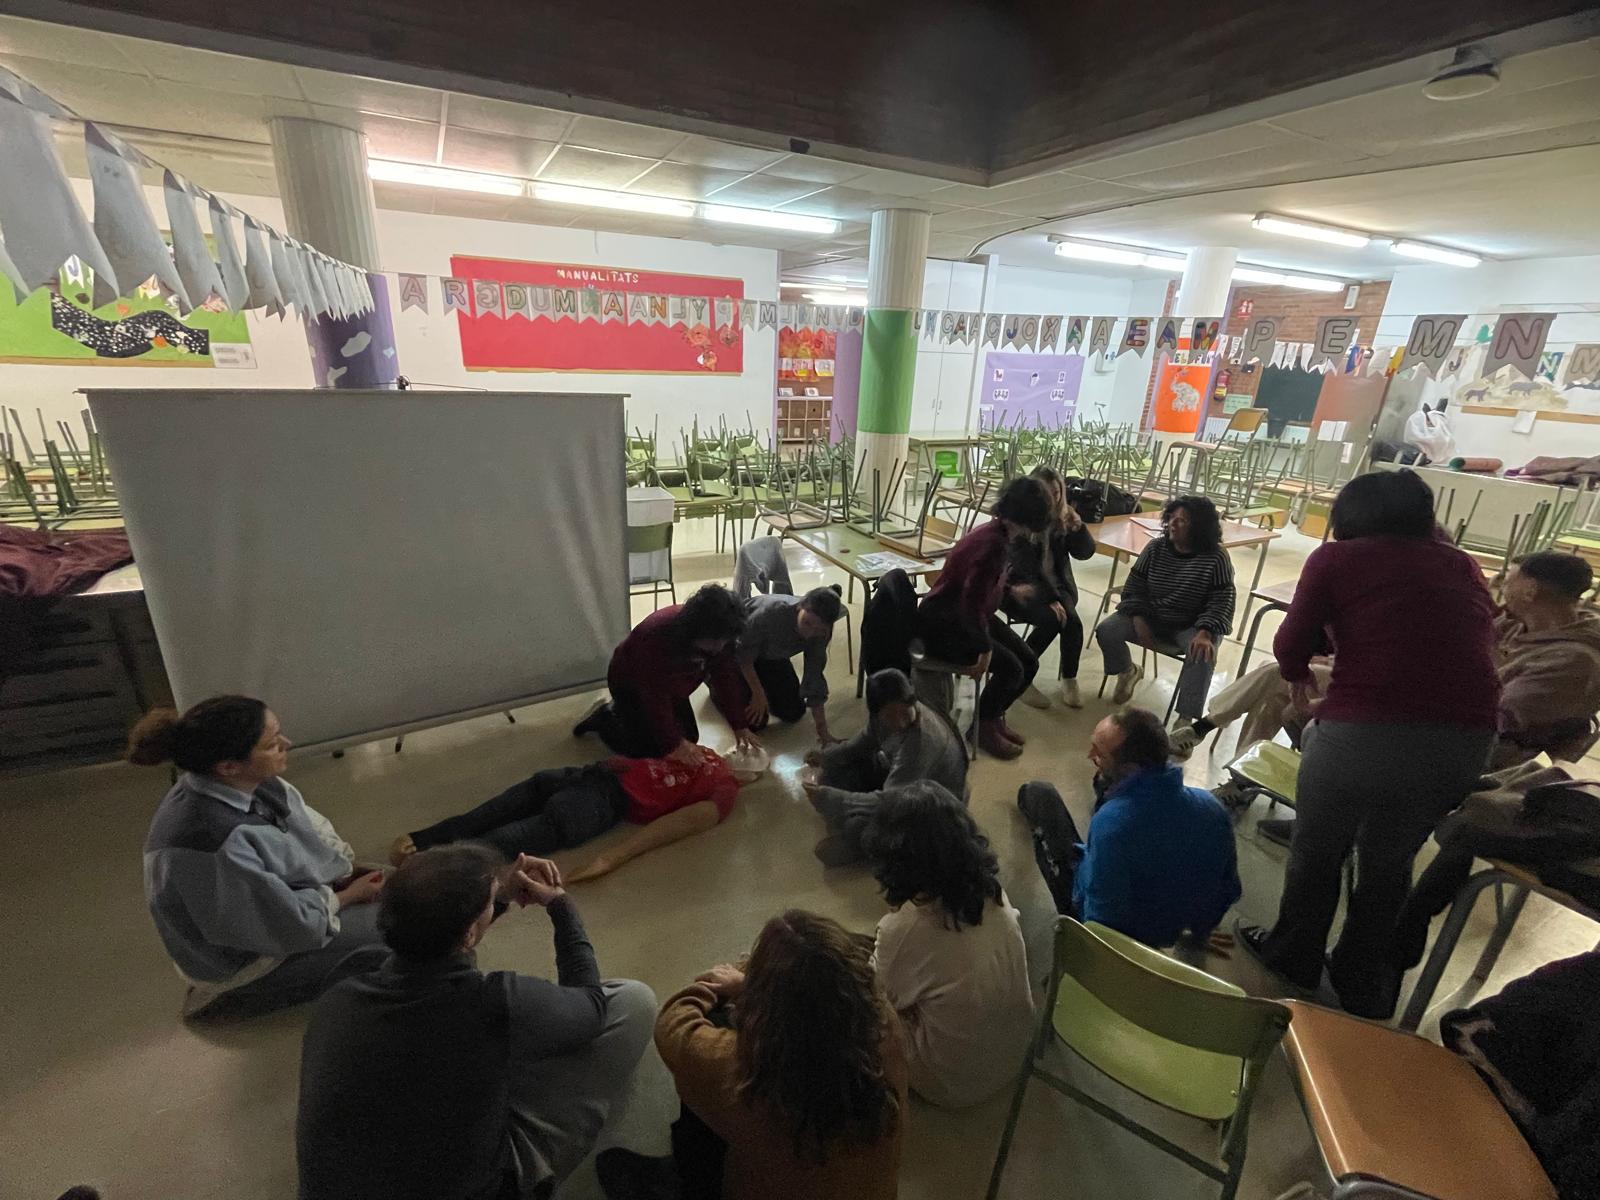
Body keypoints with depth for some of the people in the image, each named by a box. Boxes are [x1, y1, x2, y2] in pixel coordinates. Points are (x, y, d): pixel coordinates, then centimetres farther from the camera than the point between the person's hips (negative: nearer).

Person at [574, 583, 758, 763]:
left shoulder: (717, 640, -22)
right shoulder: (657, 636, -42)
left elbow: (727, 677, -15)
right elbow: (655, 697, -37)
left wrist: (740, 725, -19)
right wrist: (674, 743, -37)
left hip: (671, 687, 7)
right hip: (631, 684, -6)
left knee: (690, 738, 9)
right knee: (649, 750, -13)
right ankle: (605, 716, 13)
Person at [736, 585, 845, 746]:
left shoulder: (820, 633, -24)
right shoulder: (772, 611, -41)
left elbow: (815, 676, -18)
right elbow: (744, 653, -27)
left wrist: (823, 733, -19)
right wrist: (758, 693, -20)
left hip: (771, 656, 5)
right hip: (736, 649, -5)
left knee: (794, 712, 4)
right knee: (755, 721, -9)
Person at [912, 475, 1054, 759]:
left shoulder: (998, 533, 0)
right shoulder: (993, 544, -29)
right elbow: (972, 603, -30)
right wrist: (985, 649, -21)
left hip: (968, 615, 10)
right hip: (941, 623, -10)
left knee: (1028, 663, 3)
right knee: (1010, 668, -18)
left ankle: (993, 716, 24)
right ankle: (983, 727, 7)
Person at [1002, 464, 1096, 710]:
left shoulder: (1063, 518, 1)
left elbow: (1085, 552, -1)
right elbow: (1025, 569, -18)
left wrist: (1078, 528, -21)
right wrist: (1051, 599, -25)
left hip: (1055, 585, 4)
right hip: (1020, 587, -4)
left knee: (1070, 620, -25)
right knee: (1052, 618, -29)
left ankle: (1069, 680, -6)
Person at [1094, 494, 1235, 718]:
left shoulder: (1216, 558, -15)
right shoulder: (1155, 548, -6)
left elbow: (1221, 602, -17)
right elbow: (1134, 587, 0)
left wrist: (1204, 633, -35)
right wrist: (1139, 621, -15)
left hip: (1191, 626, -3)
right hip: (1150, 618, 3)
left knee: (1203, 654, -35)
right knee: (1105, 631, -18)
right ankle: (1128, 672, 14)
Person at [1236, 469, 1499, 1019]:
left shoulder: (1337, 558, 1)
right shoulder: (1463, 565, 15)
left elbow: (1290, 647, -1)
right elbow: (1478, 646, 22)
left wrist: (1299, 677, 21)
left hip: (1367, 729, -4)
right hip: (1467, 739, 5)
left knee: (1316, 850, 21)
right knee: (1389, 860, 26)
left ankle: (1292, 957, 42)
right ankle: (1364, 983, 45)